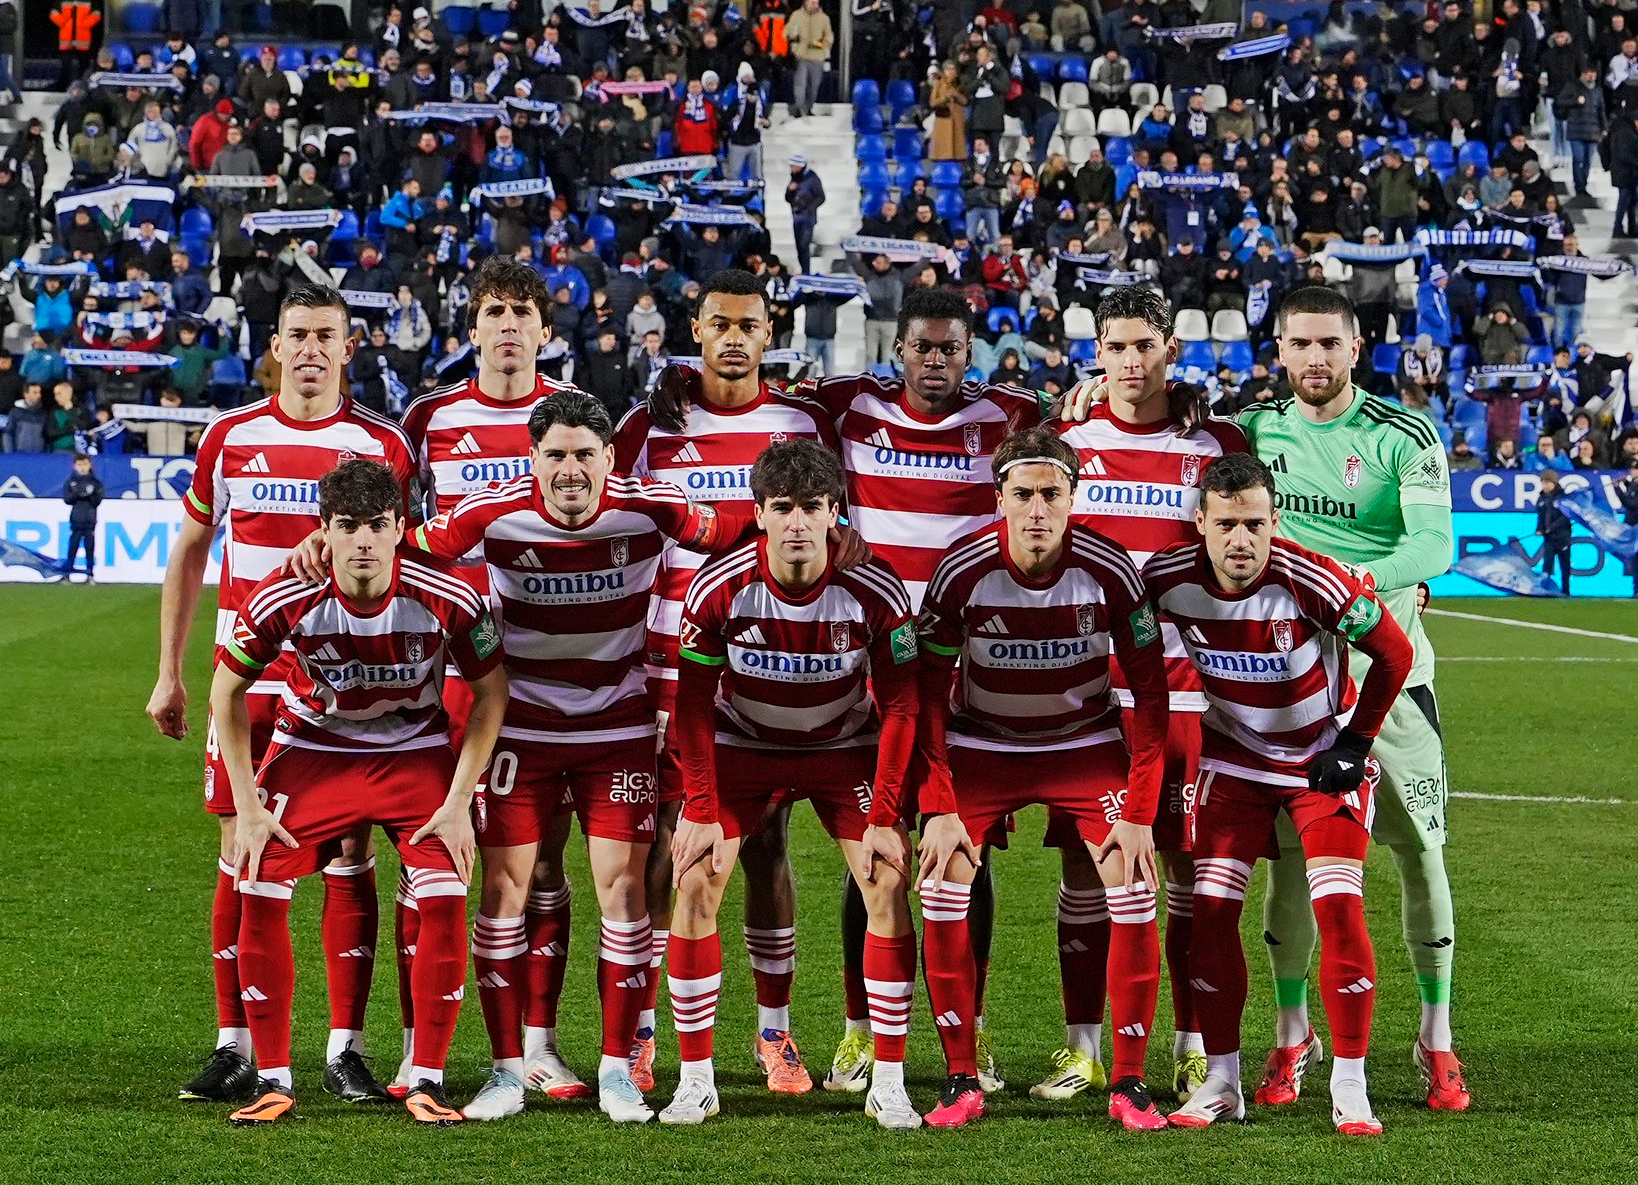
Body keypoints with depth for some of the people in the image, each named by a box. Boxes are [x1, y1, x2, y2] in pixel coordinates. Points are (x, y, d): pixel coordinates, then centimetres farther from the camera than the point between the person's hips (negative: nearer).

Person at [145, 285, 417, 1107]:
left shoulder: (383, 444, 1)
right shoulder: (230, 437, 5)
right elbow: (188, 552, 14)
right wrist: (168, 673, 11)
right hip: (248, 677, 1)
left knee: (349, 856, -1)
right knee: (243, 854, 1)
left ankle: (346, 1047, 5)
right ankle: (235, 1047, 6)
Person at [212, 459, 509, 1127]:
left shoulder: (447, 597, -24)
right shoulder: (285, 599, -24)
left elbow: (491, 690, -8)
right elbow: (227, 689, -7)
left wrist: (458, 803, -12)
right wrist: (247, 808, -9)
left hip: (416, 752, 0)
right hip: (311, 749, 0)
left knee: (445, 900, -18)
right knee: (258, 896, -14)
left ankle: (427, 1081, -4)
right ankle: (273, 1080, 0)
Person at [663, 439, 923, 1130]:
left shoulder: (875, 593, -24)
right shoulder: (719, 589, -23)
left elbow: (899, 708, -14)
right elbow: (692, 705, -13)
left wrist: (882, 819, -18)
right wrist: (701, 812, -18)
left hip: (845, 747, 0)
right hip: (740, 744, 0)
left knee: (889, 885, -14)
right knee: (694, 884, -13)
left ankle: (888, 1085, -5)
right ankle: (696, 1081, -2)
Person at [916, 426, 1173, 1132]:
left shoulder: (1109, 572, -20)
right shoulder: (961, 572, -20)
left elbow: (1149, 693, -12)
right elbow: (929, 695, -11)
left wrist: (1140, 812, -17)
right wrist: (938, 806, -17)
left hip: (1087, 743, 0)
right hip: (981, 746, 0)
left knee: (1134, 894, -15)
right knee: (942, 895, -15)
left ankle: (1129, 1084, -2)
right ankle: (961, 1081, -1)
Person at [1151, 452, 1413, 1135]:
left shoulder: (1312, 583, -29)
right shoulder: (1169, 580, -20)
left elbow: (1394, 653, -14)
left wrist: (1355, 743, -9)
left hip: (1323, 759, -3)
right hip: (1233, 759, 3)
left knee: (1339, 907, -14)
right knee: (1211, 910, -5)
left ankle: (1349, 1087, -6)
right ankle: (1221, 1083, 7)